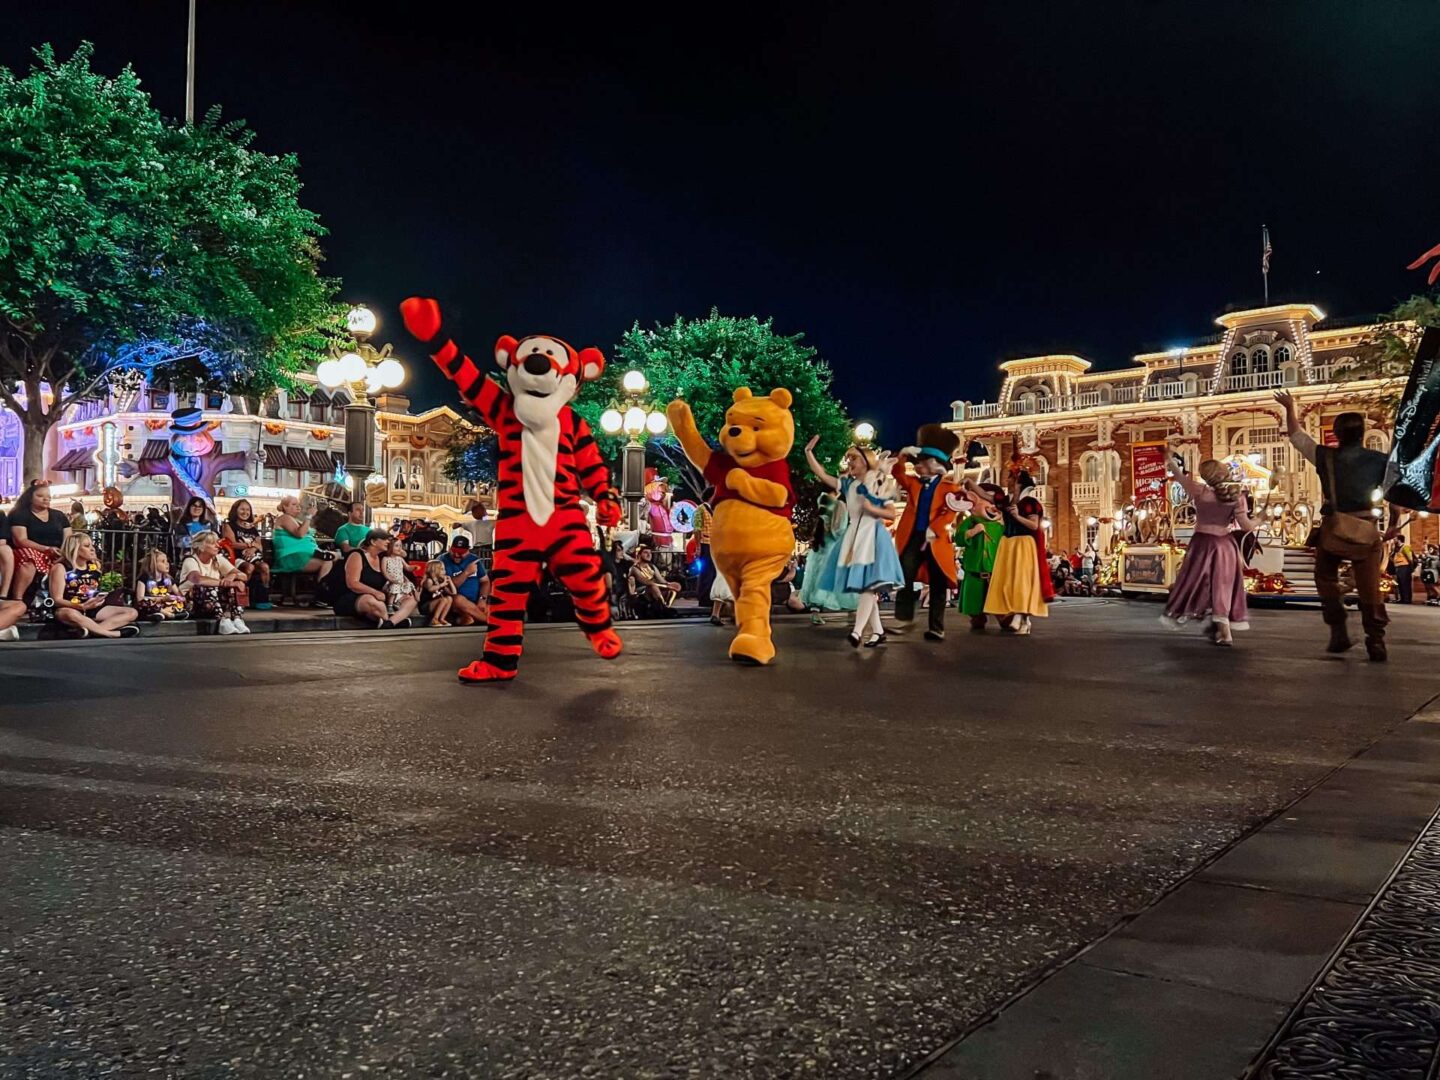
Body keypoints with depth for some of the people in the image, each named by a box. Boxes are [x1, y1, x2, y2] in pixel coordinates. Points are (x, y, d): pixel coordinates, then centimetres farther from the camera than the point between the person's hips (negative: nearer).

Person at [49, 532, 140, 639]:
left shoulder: (95, 565, 11)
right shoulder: (61, 568, -6)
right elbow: (56, 600, -14)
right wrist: (82, 606, -27)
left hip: (93, 610, 6)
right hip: (71, 609, -6)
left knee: (132, 613, -10)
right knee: (70, 614, -42)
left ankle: (93, 631, -34)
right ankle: (115, 634, -38)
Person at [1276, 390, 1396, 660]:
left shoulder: (1325, 457, -2)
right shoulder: (1380, 461, -3)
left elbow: (1295, 435, 10)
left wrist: (1290, 407, 22)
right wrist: (1392, 527, 12)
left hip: (1332, 529, 0)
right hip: (1366, 530, 0)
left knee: (1327, 580, 19)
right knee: (1369, 588, 6)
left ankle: (1339, 633, 11)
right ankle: (1376, 642, 3)